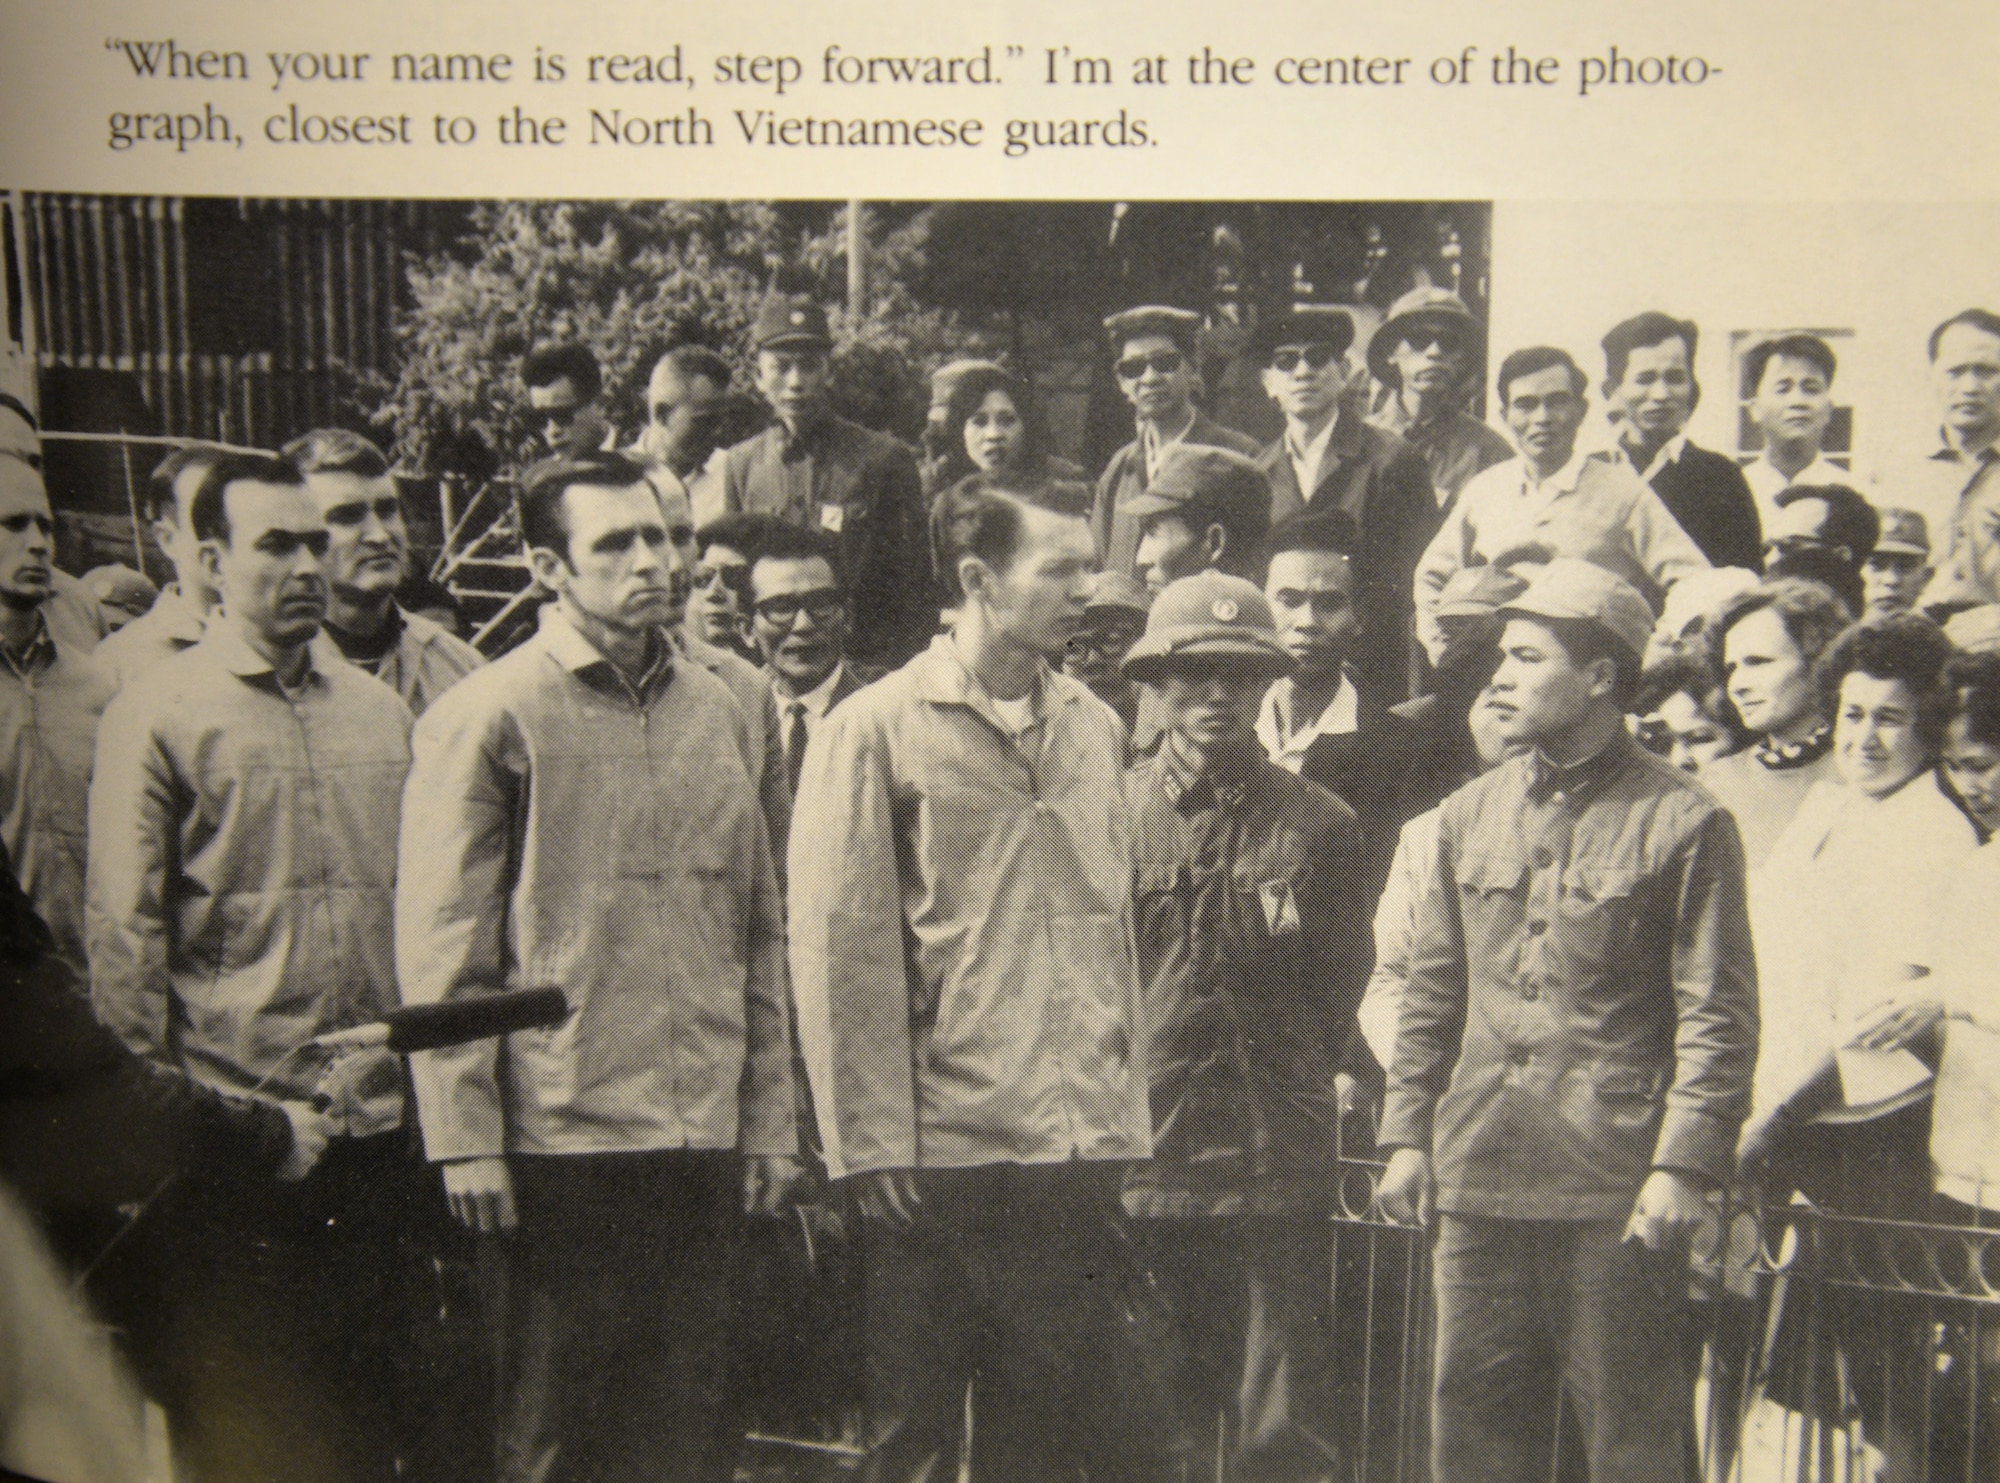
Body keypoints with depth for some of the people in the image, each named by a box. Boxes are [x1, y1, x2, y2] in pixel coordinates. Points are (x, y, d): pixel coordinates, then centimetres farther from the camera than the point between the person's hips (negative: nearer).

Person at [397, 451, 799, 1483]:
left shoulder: (715, 711, 10)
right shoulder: (487, 718, -6)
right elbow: (441, 948, -7)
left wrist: (769, 1119, 11)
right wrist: (464, 1138, -10)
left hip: (704, 1136, 5)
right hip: (563, 1137, -5)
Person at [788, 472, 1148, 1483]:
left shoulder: (1095, 728, 10)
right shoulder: (877, 729, -6)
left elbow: (1114, 932, 14)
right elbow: (838, 952, -8)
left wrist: (1127, 1125, 10)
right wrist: (872, 1144, -11)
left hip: (1078, 1158, 5)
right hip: (939, 1159, -4)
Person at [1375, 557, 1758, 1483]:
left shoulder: (1682, 823, -4)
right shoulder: (1468, 815, 10)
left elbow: (1717, 1015, -6)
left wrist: (1684, 1164, -12)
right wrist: (1407, 1133, 9)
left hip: (1619, 1193, -4)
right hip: (1477, 1177, 5)